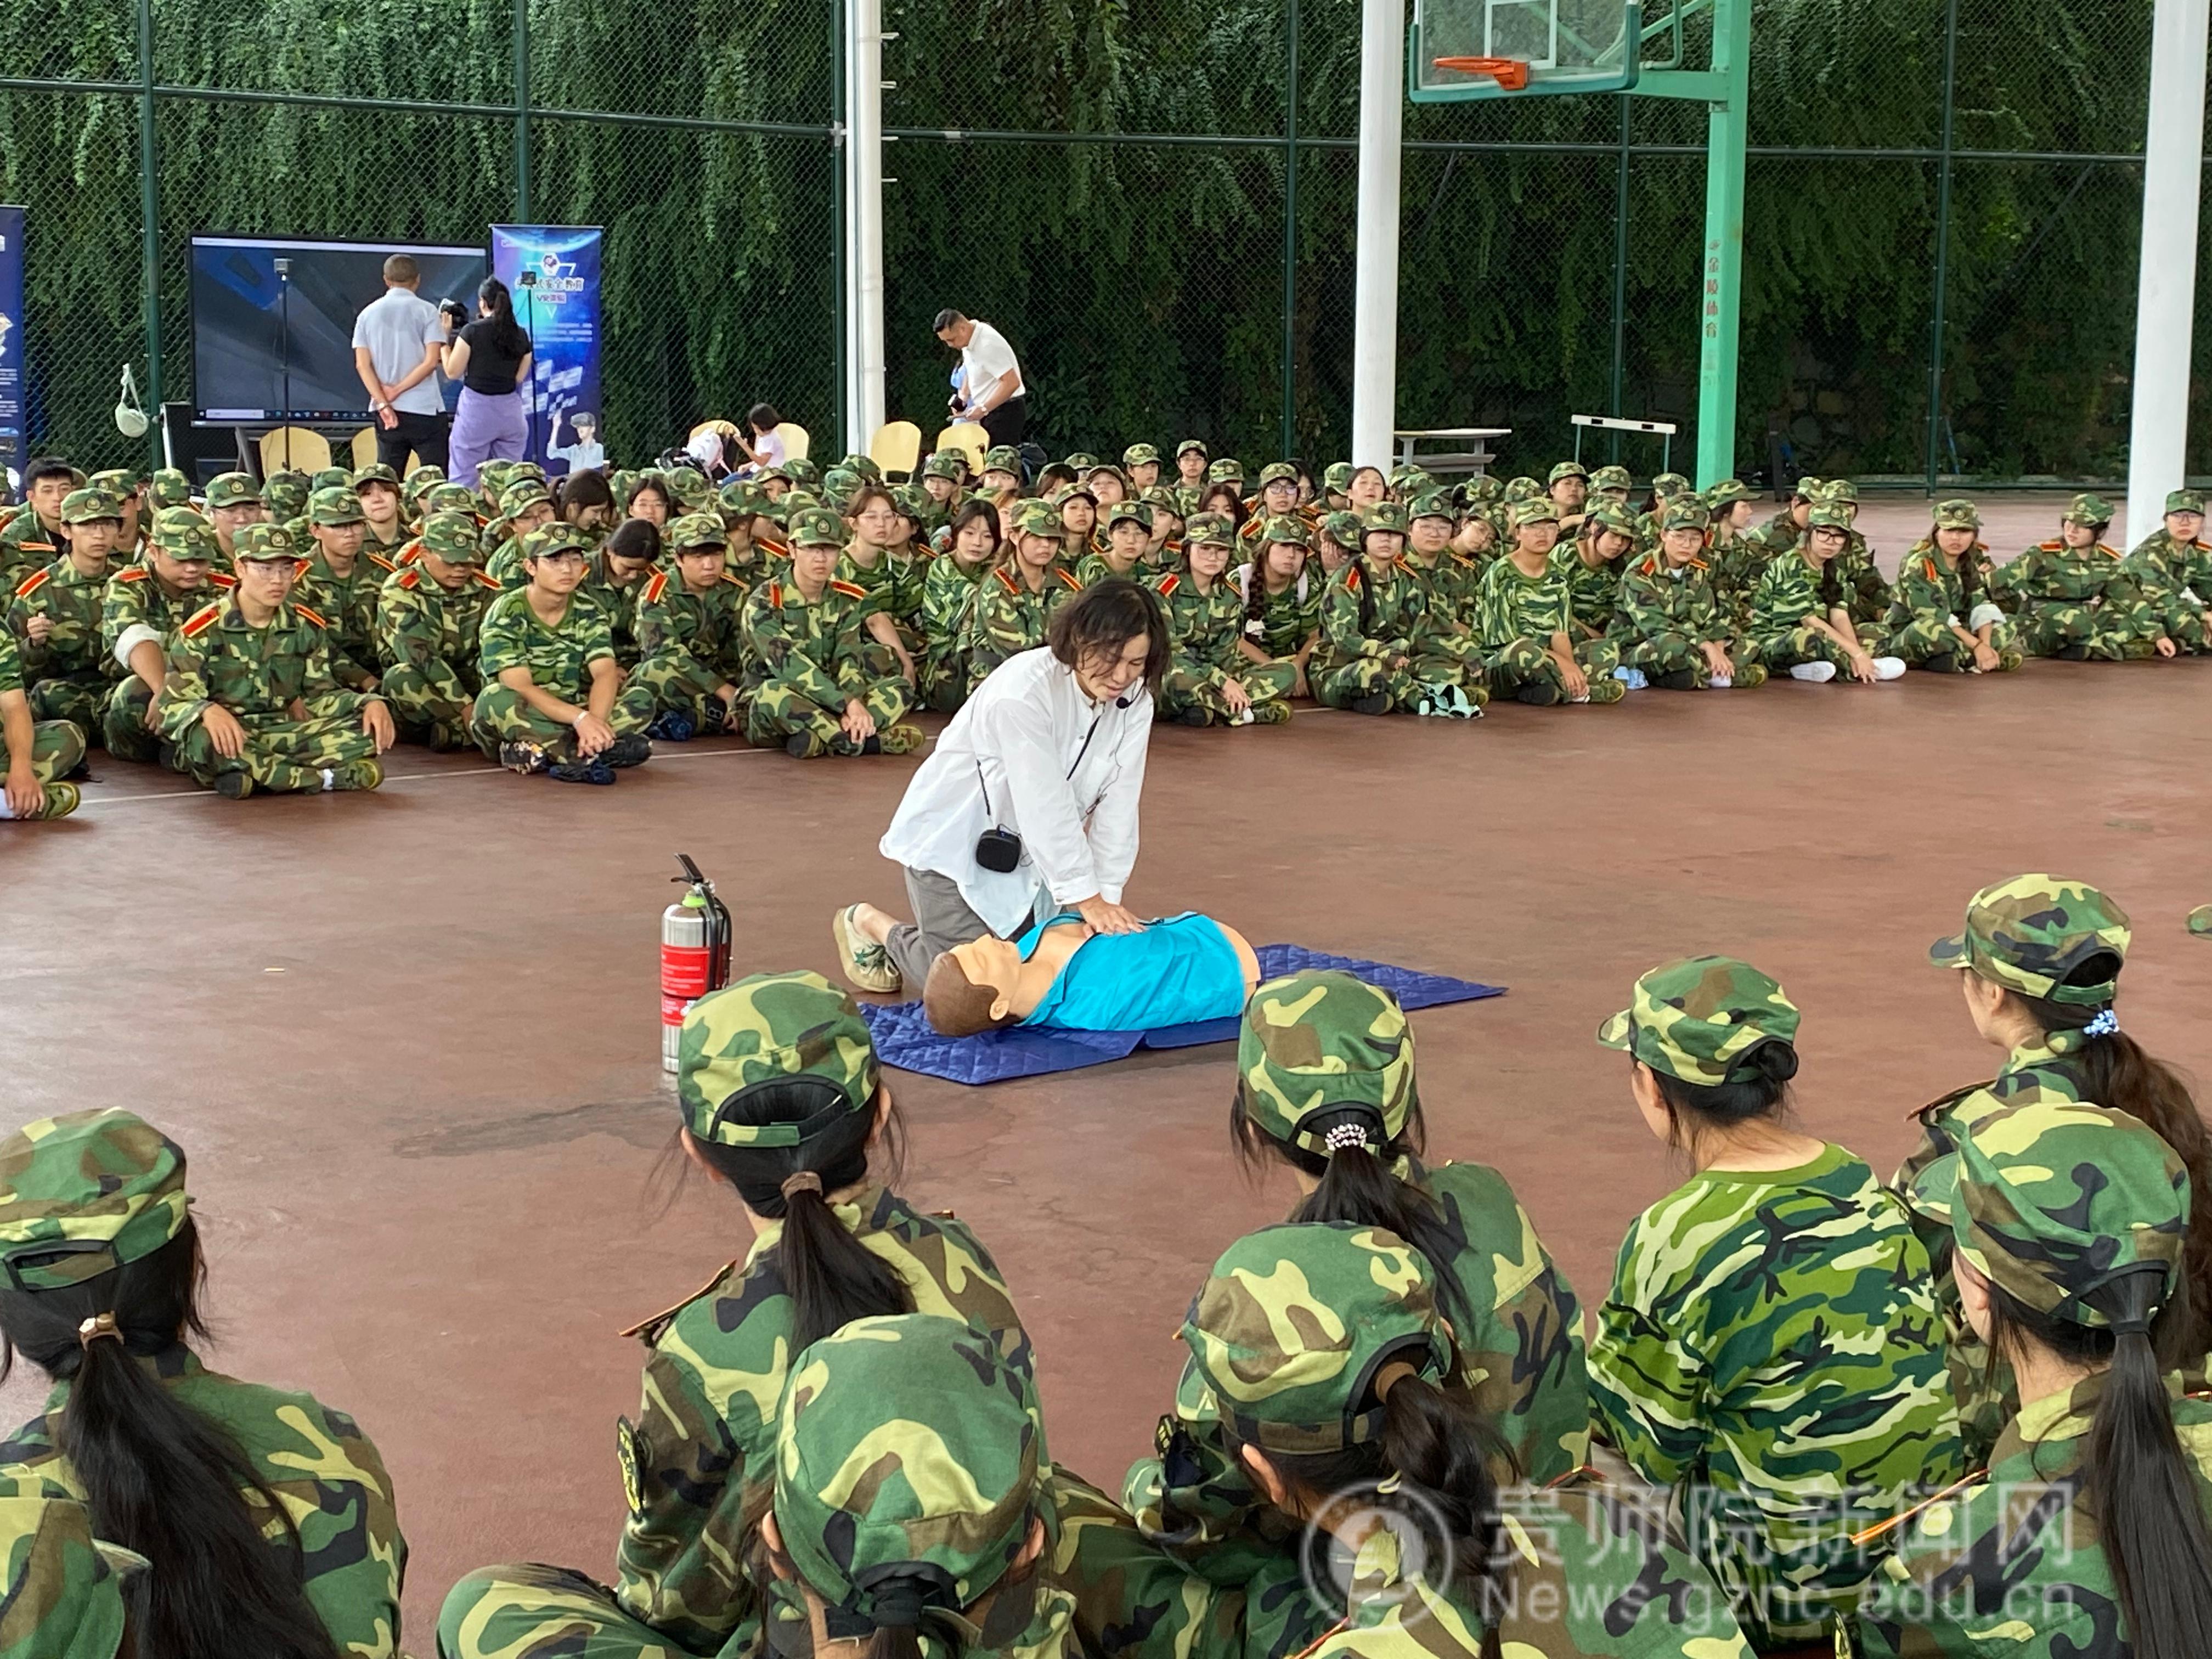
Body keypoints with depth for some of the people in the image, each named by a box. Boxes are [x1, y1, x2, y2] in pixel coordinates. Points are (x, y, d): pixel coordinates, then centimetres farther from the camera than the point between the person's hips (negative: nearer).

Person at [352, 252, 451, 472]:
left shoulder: (368, 314, 9)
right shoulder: (426, 311, -2)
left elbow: (362, 365, 1)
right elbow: (431, 361, -11)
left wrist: (383, 403, -5)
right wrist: (398, 391, -7)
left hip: (385, 412, 4)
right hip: (424, 408, -4)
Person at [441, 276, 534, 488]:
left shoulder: (472, 332, -9)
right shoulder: (521, 336, 3)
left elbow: (453, 372, -4)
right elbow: (520, 377, 11)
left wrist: (445, 337, 4)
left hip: (476, 409, -4)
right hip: (510, 411, 4)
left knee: (465, 480, 1)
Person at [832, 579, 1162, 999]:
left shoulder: (1134, 702, -11)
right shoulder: (1025, 689, -32)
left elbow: (1116, 806, -12)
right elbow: (1046, 806, -31)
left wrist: (1107, 896, -17)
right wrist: (1085, 897, -26)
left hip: (1023, 851, 7)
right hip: (954, 840, -7)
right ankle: (870, 925, 18)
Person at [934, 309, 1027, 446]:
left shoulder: (988, 345, -24)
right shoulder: (969, 339, 6)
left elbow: (1012, 383, -27)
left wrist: (984, 409, -25)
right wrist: (963, 396, 8)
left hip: (1006, 410, -9)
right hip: (989, 409, 9)